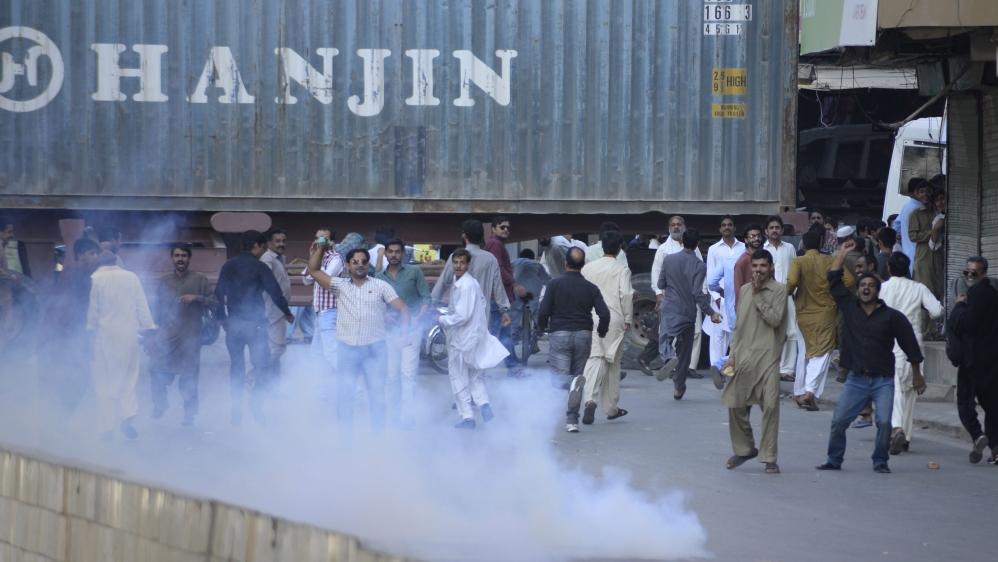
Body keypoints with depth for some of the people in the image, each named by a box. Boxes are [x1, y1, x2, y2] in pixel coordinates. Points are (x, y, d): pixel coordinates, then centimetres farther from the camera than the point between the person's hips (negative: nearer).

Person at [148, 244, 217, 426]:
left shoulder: (199, 280, 3)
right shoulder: (164, 281, 14)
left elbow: (215, 303, -1)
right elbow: (158, 309, 17)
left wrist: (196, 298, -16)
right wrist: (152, 331, 12)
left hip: (189, 336, -3)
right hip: (166, 335, 3)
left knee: (188, 375, -3)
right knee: (156, 368, -6)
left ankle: (189, 413, 7)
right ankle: (160, 403, 16)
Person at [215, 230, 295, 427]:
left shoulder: (227, 267, 7)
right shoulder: (259, 267, -8)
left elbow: (219, 294, 11)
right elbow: (275, 292, -7)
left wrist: (221, 317, 23)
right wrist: (287, 313, 8)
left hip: (232, 324, 5)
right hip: (254, 323, -5)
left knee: (236, 365, 12)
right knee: (262, 364, 0)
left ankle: (236, 407, 9)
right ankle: (257, 401, -17)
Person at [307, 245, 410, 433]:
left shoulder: (380, 286, 5)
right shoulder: (340, 286, 9)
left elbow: (403, 309, 2)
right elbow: (314, 270, 7)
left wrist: (403, 335, -11)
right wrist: (320, 248, 0)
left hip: (374, 349, -1)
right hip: (347, 348, 1)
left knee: (377, 393, 3)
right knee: (344, 393, 4)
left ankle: (378, 433, 12)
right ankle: (345, 433, 13)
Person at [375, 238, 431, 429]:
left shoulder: (414, 272, 3)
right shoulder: (379, 277, 10)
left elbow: (426, 298, 2)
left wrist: (417, 318, -11)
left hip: (411, 328, -3)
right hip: (389, 329, 3)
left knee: (408, 373, -11)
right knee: (392, 375, 5)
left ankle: (407, 415, -12)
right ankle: (394, 413, 13)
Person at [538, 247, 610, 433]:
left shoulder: (555, 284, -4)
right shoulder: (591, 288, 1)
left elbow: (543, 311, -9)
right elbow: (604, 314, -5)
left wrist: (542, 326, 13)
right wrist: (601, 331, 15)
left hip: (560, 334, -3)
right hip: (583, 334, 3)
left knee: (558, 377, -4)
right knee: (576, 374, 14)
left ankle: (573, 382, -41)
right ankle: (572, 420, 13)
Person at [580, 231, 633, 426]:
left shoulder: (588, 268, 6)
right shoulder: (622, 270, -4)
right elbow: (625, 295, -11)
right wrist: (628, 319, -2)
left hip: (591, 319, 2)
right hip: (614, 320, -2)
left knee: (594, 359, -4)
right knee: (613, 362, 11)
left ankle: (590, 398, -29)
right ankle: (611, 408, 20)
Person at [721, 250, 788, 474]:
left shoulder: (779, 290, -1)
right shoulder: (744, 290, 14)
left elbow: (775, 319, -14)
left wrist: (758, 295, -11)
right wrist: (733, 354, 11)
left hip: (768, 357, -5)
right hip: (743, 357, 5)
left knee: (770, 406, -7)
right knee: (736, 405, 5)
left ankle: (769, 457, -2)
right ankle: (743, 449, 23)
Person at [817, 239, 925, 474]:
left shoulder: (892, 316, -1)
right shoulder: (850, 307, 6)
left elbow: (909, 344, 4)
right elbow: (833, 280, 10)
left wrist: (916, 374, 7)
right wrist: (843, 253, 9)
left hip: (883, 381, -2)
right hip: (856, 379, 2)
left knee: (884, 421, -15)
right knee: (838, 420, -5)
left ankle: (880, 462, 2)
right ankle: (834, 460, 10)